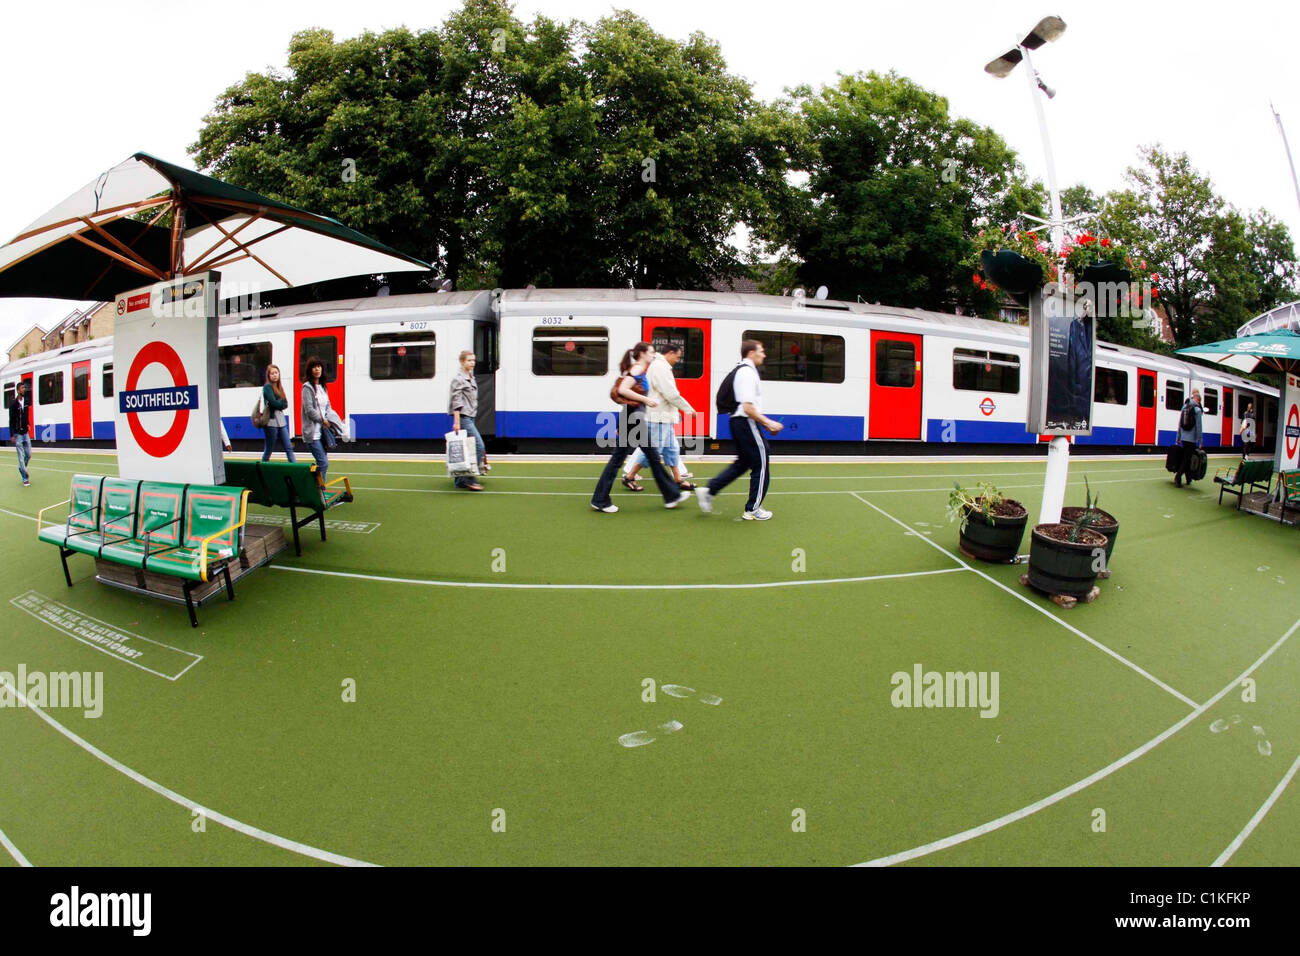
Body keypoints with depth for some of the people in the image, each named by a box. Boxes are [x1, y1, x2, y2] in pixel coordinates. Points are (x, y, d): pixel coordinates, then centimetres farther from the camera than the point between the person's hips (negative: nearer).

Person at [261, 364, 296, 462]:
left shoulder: (279, 387, 15)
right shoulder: (267, 387, -6)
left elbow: (286, 404, 7)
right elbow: (274, 402, -18)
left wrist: (279, 404, -11)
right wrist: (282, 403, -1)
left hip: (281, 421, 7)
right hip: (271, 421, -7)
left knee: (288, 448, 1)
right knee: (269, 449, 1)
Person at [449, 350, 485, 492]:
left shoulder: (471, 377, 17)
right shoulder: (458, 379, -10)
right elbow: (456, 402, -15)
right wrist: (456, 422, -20)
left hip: (469, 417, 9)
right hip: (463, 417, -9)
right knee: (479, 446, -12)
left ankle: (460, 480, 14)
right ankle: (469, 479, -9)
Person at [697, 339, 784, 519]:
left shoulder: (741, 371, 16)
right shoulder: (748, 373, -16)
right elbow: (748, 408, -22)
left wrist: (766, 422, 18)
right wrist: (768, 423, -14)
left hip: (737, 422, 10)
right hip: (747, 424, -10)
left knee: (743, 463, 21)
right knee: (761, 466, 2)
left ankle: (709, 490, 16)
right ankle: (753, 509, 11)